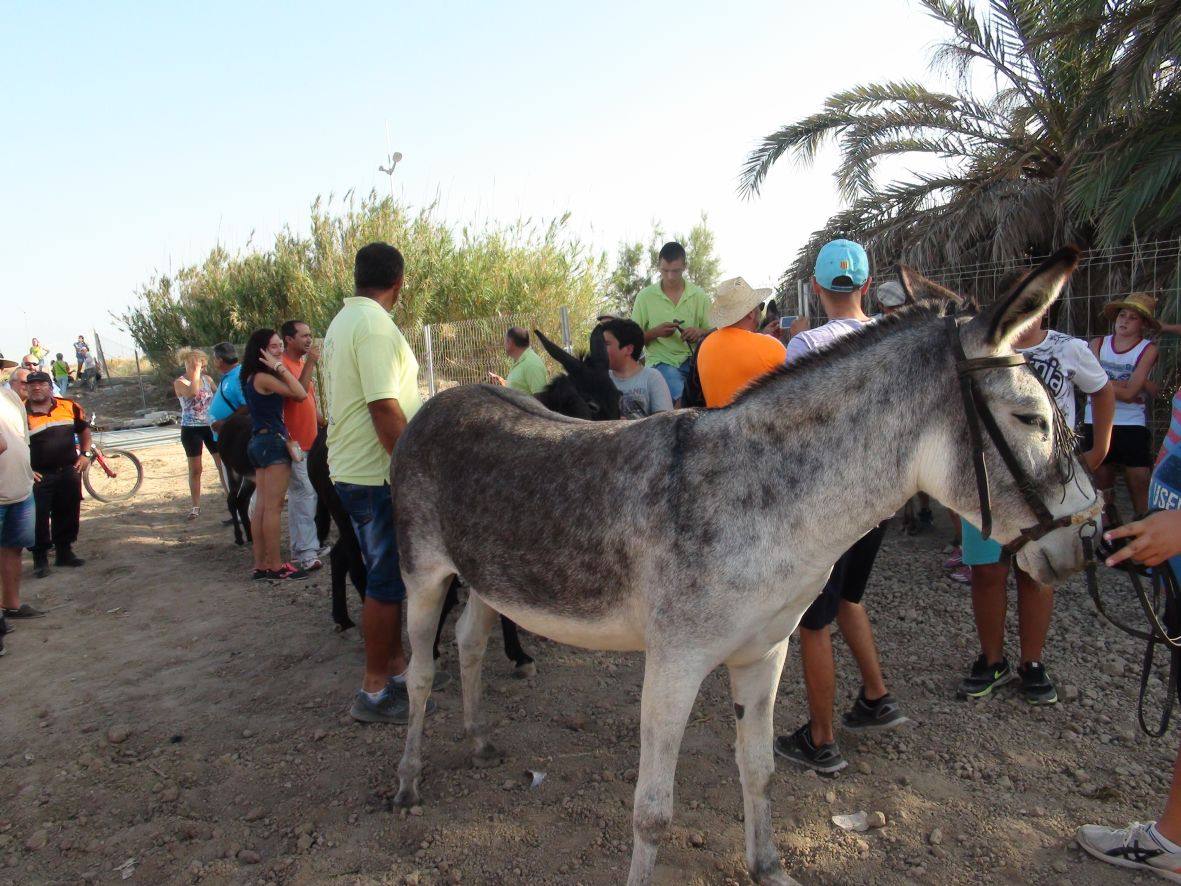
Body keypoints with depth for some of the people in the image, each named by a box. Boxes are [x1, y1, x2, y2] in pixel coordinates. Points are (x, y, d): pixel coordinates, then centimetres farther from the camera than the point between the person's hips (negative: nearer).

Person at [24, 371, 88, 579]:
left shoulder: (69, 406, 3)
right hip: (39, 476, -3)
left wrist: (85, 454, 10)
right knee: (39, 517, -2)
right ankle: (40, 558, 11)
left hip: (69, 472, 3)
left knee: (68, 514, 11)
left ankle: (65, 552, 26)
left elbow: (83, 429, 19)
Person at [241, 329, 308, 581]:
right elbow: (300, 394, -20)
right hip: (273, 441, -10)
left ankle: (261, 565, 14)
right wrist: (280, 367, -15)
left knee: (262, 505, 10)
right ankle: (275, 566, -3)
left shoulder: (252, 378, 15)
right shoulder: (263, 377, -15)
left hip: (260, 442, 10)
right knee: (273, 506, -7)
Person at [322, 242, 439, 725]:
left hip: (352, 468, 10)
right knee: (387, 581, -1)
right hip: (378, 473, -10)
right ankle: (375, 691, 9)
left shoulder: (343, 321, 14)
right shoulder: (375, 325, -17)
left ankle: (395, 666, 28)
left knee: (387, 576, 17)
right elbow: (385, 409, -24)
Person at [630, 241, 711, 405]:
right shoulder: (645, 296, 6)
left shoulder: (699, 295, 10)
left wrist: (700, 332, -10)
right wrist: (655, 332, -11)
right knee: (681, 396, -33)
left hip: (693, 359, 3)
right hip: (662, 361, -3)